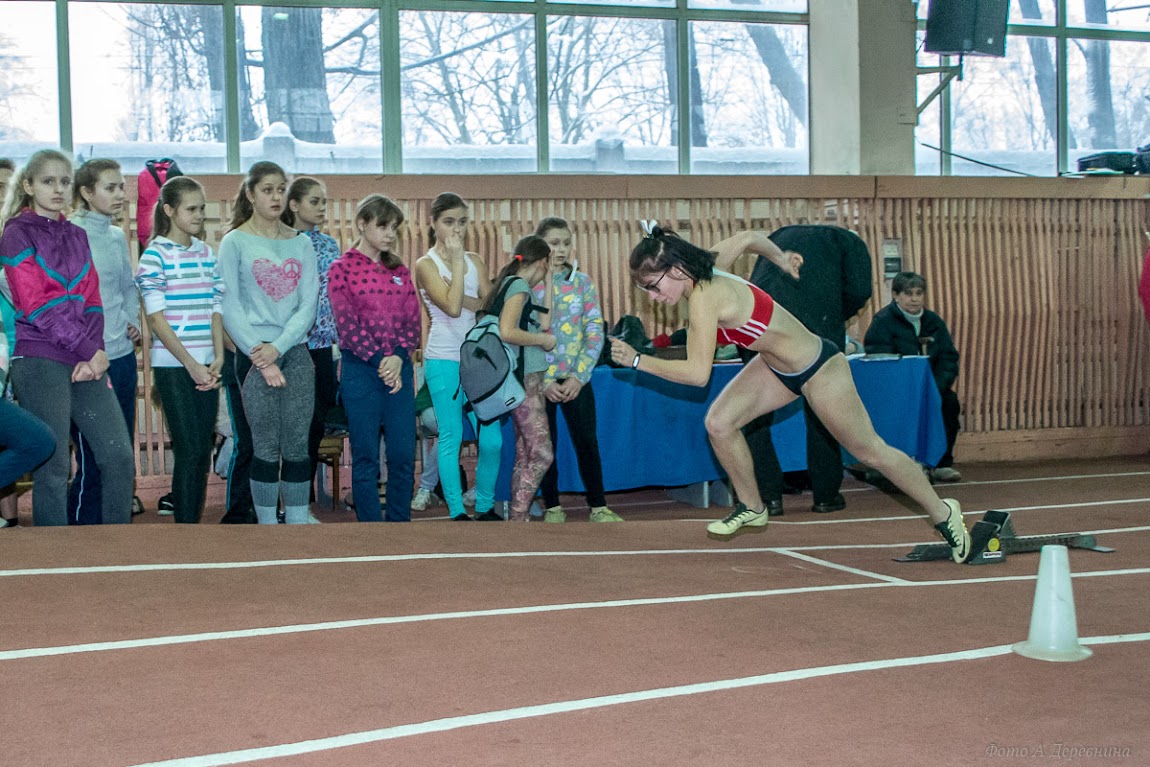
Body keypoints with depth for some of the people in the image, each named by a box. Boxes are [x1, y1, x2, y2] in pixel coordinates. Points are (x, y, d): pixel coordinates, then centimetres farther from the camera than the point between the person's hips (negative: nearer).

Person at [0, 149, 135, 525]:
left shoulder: (77, 235, 18)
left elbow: (91, 300, 11)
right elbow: (37, 307, -9)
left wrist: (96, 352, -6)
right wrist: (89, 351, -11)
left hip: (86, 362, 6)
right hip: (40, 362, -6)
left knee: (120, 457, 0)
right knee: (53, 468, -4)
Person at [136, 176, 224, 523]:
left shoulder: (207, 253, 12)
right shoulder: (156, 254, -5)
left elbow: (216, 309, 12)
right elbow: (156, 316, -9)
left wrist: (218, 358, 0)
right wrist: (191, 364, -12)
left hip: (206, 366, 6)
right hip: (173, 365, -5)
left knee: (203, 451, 6)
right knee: (189, 450, -7)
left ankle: (194, 524, 14)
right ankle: (185, 529, 0)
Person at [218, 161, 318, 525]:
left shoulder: (301, 243, 11)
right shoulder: (235, 242, 2)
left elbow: (308, 304, 4)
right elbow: (230, 308, -3)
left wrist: (277, 348, -10)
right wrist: (260, 357, -12)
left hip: (295, 350, 3)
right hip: (254, 352, -3)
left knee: (297, 446, 1)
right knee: (266, 447, -2)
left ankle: (298, 524, 7)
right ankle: (267, 526, 6)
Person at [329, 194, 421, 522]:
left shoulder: (399, 270, 13)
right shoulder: (342, 268, 0)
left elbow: (412, 320, 7)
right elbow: (347, 323, -8)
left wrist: (399, 357, -11)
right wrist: (380, 360, -15)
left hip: (399, 368, 4)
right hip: (360, 369, -4)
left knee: (404, 455, 2)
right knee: (366, 457, 1)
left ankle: (400, 522, 13)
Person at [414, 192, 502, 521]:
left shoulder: (475, 261, 11)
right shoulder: (426, 264, -4)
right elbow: (452, 306, -17)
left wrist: (462, 298, -14)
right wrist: (457, 261, -12)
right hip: (443, 360, -4)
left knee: (492, 440, 2)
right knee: (451, 438, -1)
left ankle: (485, 507, 17)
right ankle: (457, 512, 7)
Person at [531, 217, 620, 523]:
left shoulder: (582, 282, 4)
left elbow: (595, 331, 1)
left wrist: (579, 376, -9)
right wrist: (545, 382, -10)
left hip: (576, 377, 1)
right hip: (540, 379, -1)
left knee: (587, 441, -2)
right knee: (545, 445, 5)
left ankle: (599, 507, 6)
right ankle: (552, 507, 16)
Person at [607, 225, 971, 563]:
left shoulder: (703, 298, -31)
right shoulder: (705, 267, -8)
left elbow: (698, 374, -34)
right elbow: (749, 237, 8)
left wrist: (638, 360, -28)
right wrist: (780, 257, 27)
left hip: (818, 369, -8)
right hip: (777, 366, 8)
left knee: (870, 450, 5)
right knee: (719, 423, -5)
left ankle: (943, 513, 25)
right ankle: (751, 508, 16)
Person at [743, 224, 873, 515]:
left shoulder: (780, 236, 32)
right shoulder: (849, 241, 21)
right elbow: (859, 291, 4)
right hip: (816, 326, -2)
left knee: (756, 415, 12)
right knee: (821, 414, 13)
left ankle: (768, 496, 10)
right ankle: (825, 495, 18)